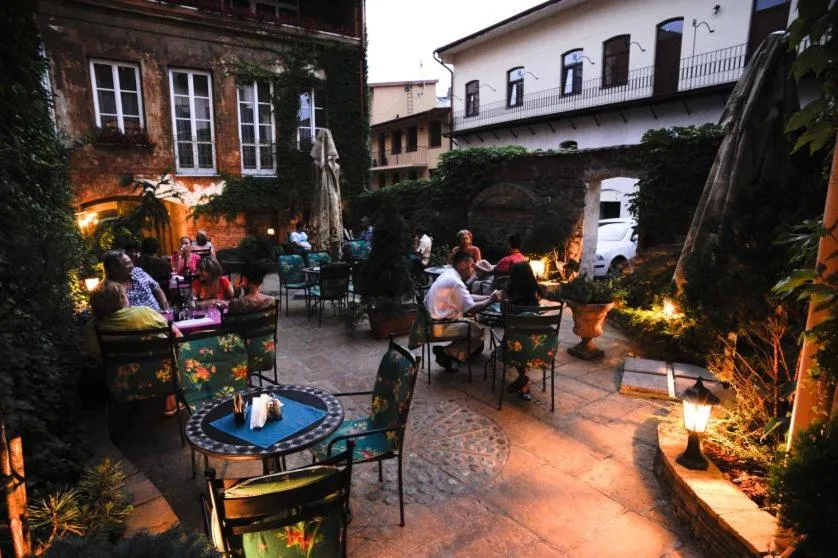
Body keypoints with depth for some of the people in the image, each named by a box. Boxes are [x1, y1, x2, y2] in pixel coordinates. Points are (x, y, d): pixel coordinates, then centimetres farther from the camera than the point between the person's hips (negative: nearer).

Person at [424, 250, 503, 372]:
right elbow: (472, 309, -20)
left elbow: (468, 297, 17)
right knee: (479, 331, -6)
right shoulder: (455, 282, -22)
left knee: (474, 324, 16)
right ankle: (446, 353, -2)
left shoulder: (449, 275, 9)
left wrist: (489, 297, 8)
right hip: (440, 326, -10)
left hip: (437, 320, 10)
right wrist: (491, 300, -6)